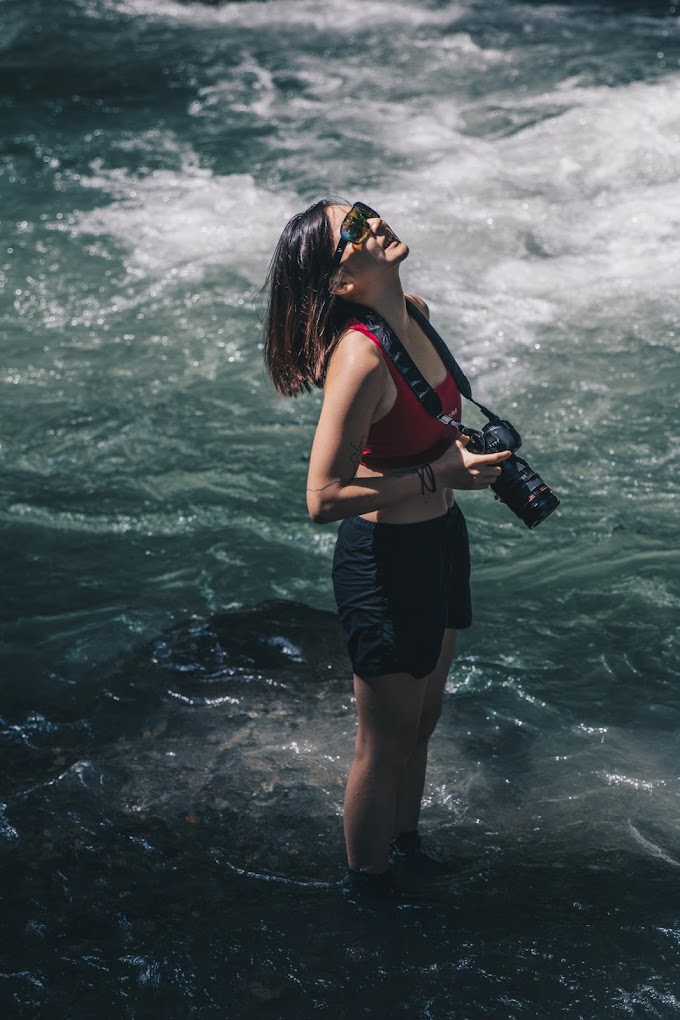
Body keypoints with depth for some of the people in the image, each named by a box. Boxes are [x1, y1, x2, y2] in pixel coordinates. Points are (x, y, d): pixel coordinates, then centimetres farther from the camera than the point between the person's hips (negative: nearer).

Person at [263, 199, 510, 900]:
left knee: (421, 724, 27)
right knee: (386, 746, 11)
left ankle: (405, 844, 50)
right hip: (385, 560, -8)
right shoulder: (359, 357, -29)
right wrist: (440, 474, -24)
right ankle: (368, 888, 34)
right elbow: (324, 498, -28)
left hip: (441, 539, 8)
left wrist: (470, 443, 1)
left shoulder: (416, 313, -2)